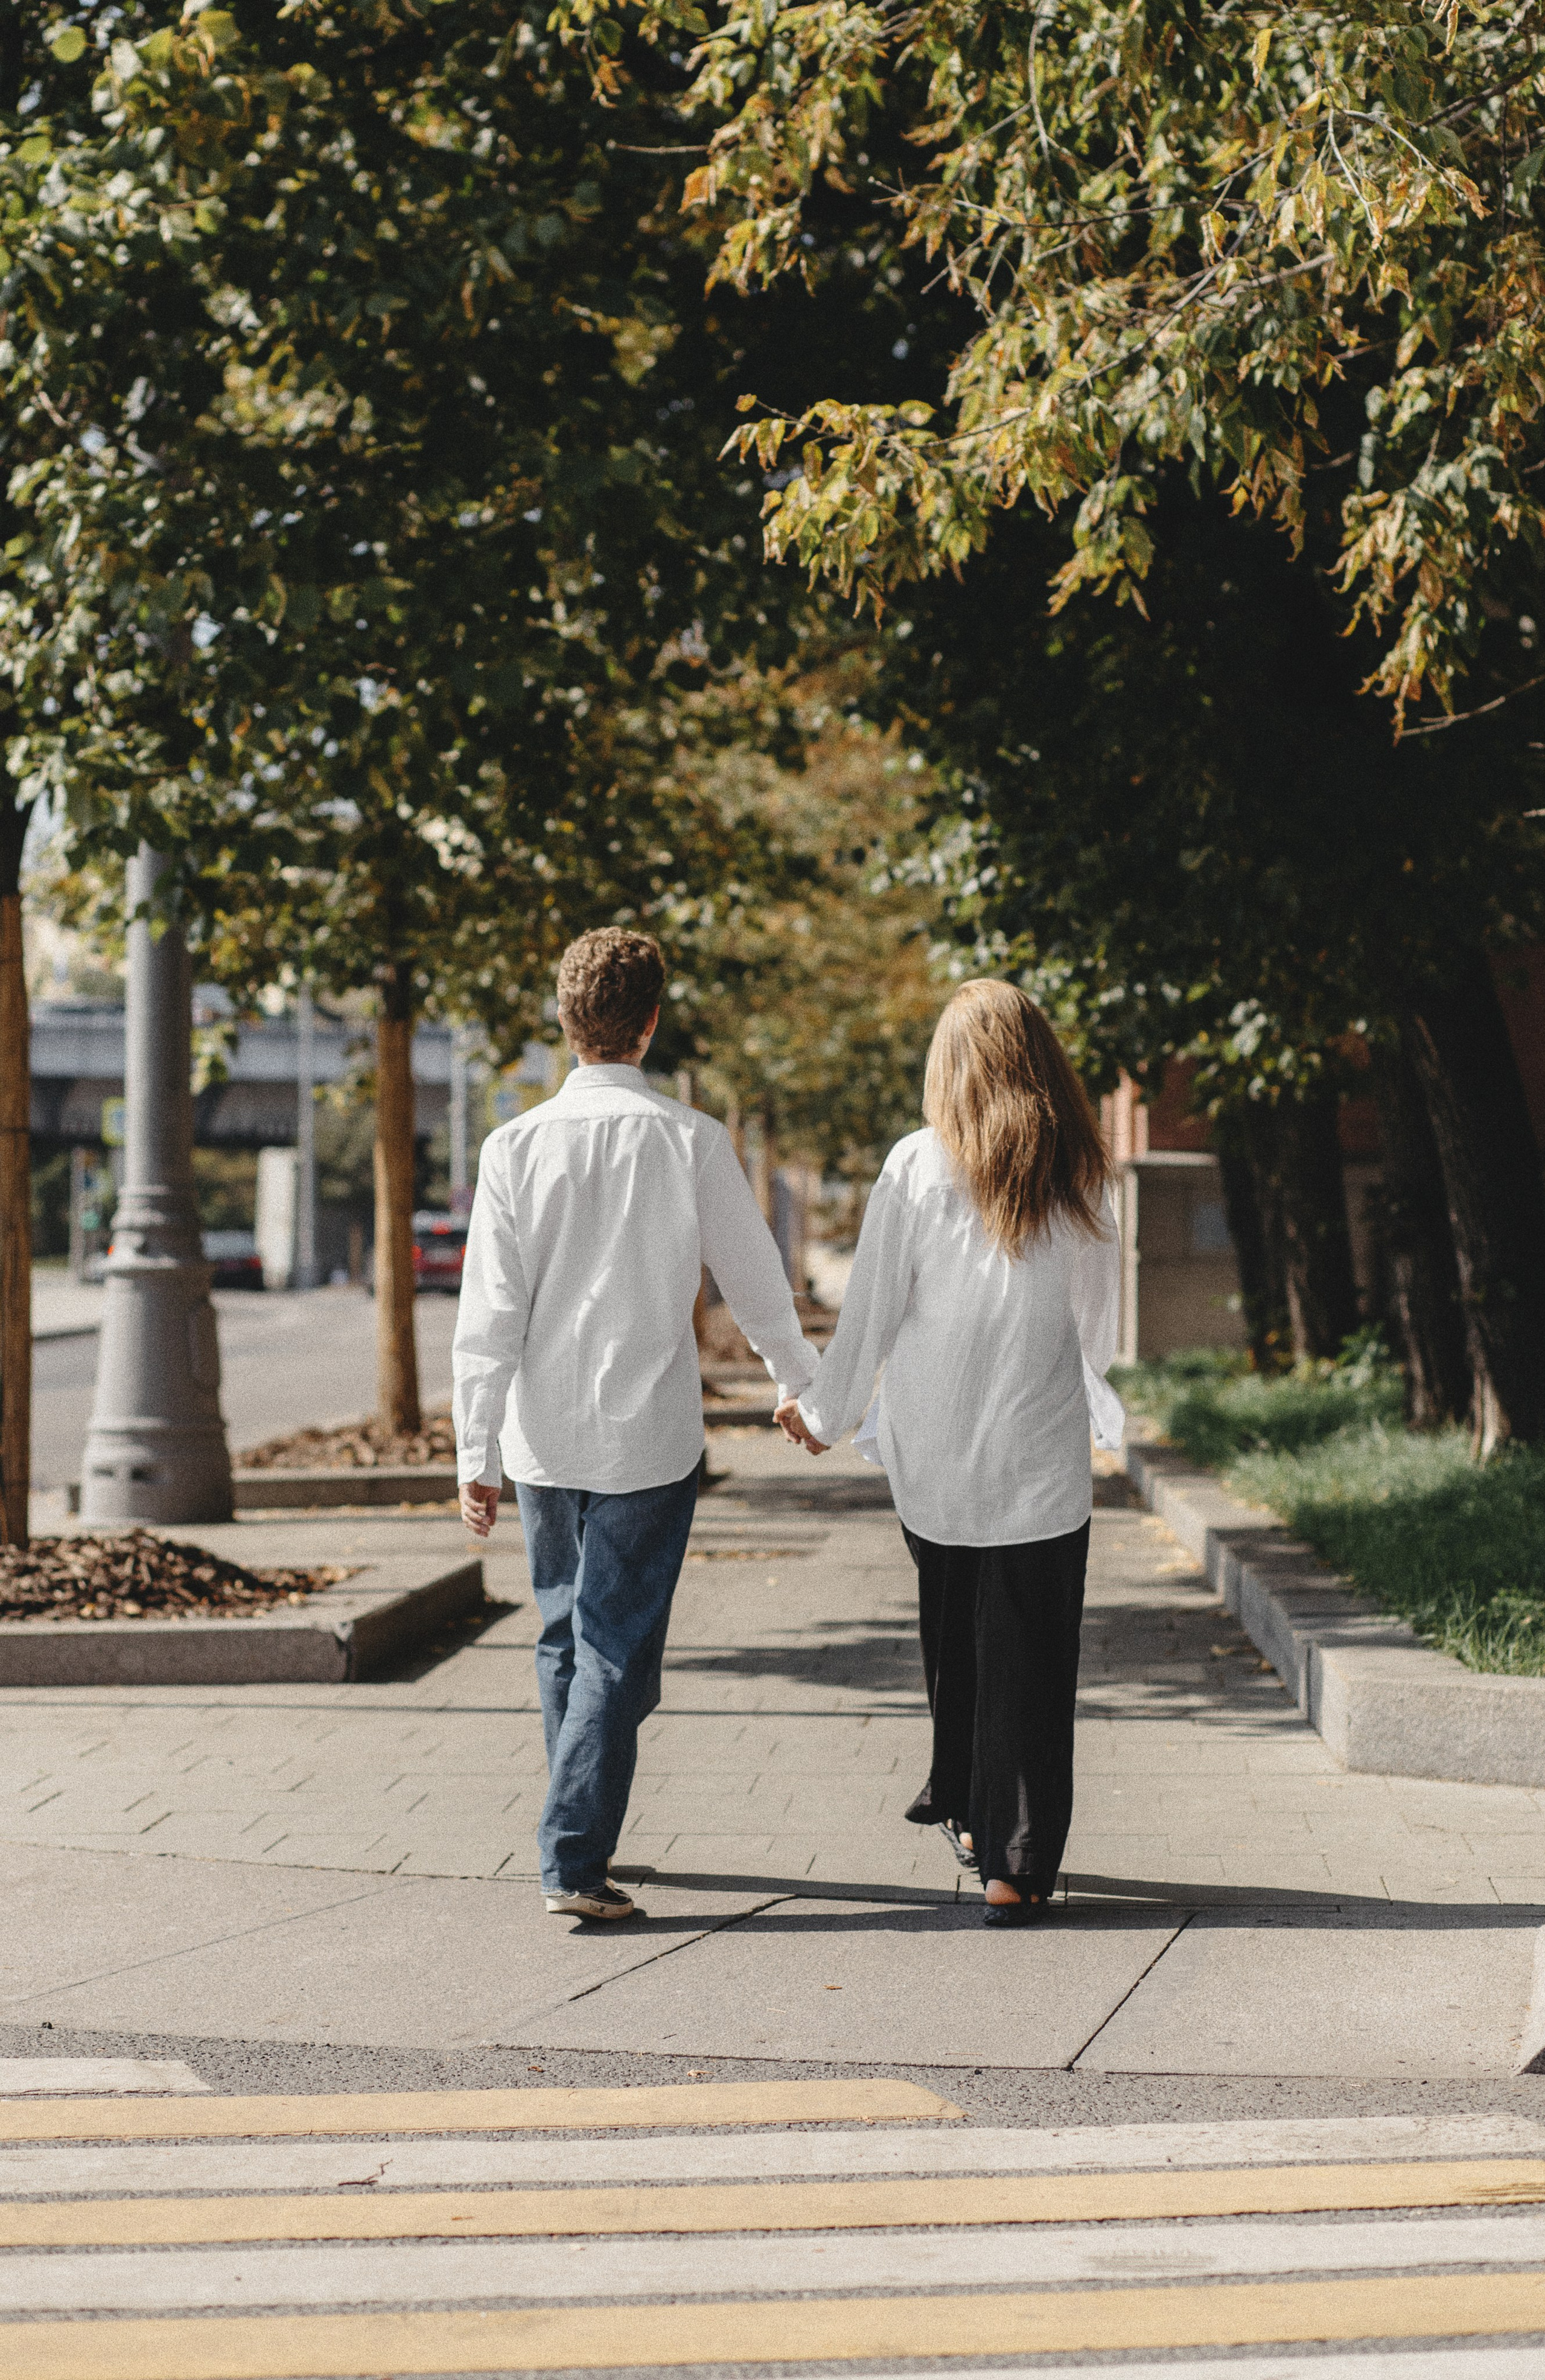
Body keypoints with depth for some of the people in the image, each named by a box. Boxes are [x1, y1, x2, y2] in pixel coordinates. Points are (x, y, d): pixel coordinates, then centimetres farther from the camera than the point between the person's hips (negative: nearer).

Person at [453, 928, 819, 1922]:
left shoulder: (517, 1146, -4)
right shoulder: (692, 1141, -8)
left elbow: (488, 1314, -4)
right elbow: (755, 1280, 3)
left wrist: (478, 1453, 1)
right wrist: (801, 1382, 20)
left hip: (542, 1438, 3)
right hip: (649, 1435, -3)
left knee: (566, 1638, 17)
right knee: (616, 1651, 0)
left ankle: (585, 1832, 28)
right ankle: (574, 1864, -5)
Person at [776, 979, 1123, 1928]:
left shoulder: (918, 1166, -6)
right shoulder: (1082, 1176, -3)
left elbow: (873, 1306, -2)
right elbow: (1100, 1316, 6)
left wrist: (827, 1412, 13)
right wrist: (1101, 1407, 25)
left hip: (934, 1456, 1)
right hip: (1041, 1456, -1)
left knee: (952, 1642, 18)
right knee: (1029, 1660, 4)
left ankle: (965, 1808, 31)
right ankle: (1015, 1862, 2)